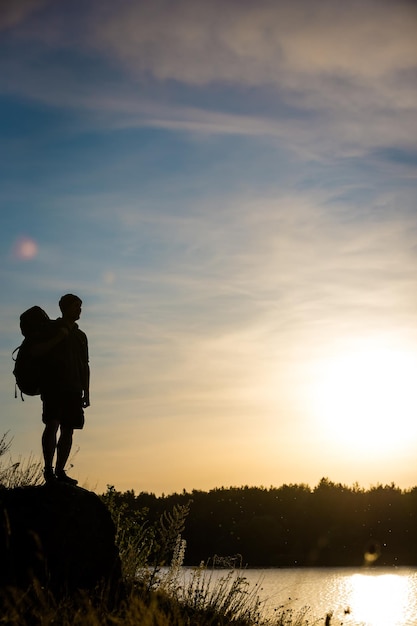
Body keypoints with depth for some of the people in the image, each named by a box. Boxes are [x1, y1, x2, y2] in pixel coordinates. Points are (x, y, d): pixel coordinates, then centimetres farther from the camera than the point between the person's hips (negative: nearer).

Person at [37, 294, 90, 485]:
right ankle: (48, 469, -15)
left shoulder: (80, 336, 21)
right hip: (53, 386, -5)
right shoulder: (51, 328, 6)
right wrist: (59, 338, -15)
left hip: (74, 389, 5)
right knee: (52, 425, -16)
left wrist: (86, 393, 15)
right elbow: (36, 351, -8)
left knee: (68, 430, 1)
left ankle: (60, 471, 4)